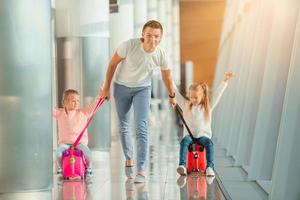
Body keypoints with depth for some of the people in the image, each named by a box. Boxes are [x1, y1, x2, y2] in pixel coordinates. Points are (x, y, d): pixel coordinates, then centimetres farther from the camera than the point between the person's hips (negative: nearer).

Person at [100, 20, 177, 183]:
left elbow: (167, 77, -1)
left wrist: (172, 96, 14)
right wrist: (106, 87, -5)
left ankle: (141, 170, -13)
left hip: (143, 88, 0)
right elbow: (113, 64, -12)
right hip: (121, 86, 0)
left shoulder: (161, 55, -22)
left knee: (141, 127, -14)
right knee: (123, 126, 12)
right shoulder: (129, 45, -29)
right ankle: (128, 159, 35)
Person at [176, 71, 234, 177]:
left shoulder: (208, 106, 11)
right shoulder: (185, 105, 13)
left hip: (203, 135, 0)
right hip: (189, 135, 0)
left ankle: (209, 167, -45)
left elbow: (217, 94, 3)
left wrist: (225, 81, -5)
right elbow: (175, 93, 10)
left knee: (209, 143, -34)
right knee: (184, 141, -34)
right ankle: (182, 165, -49)